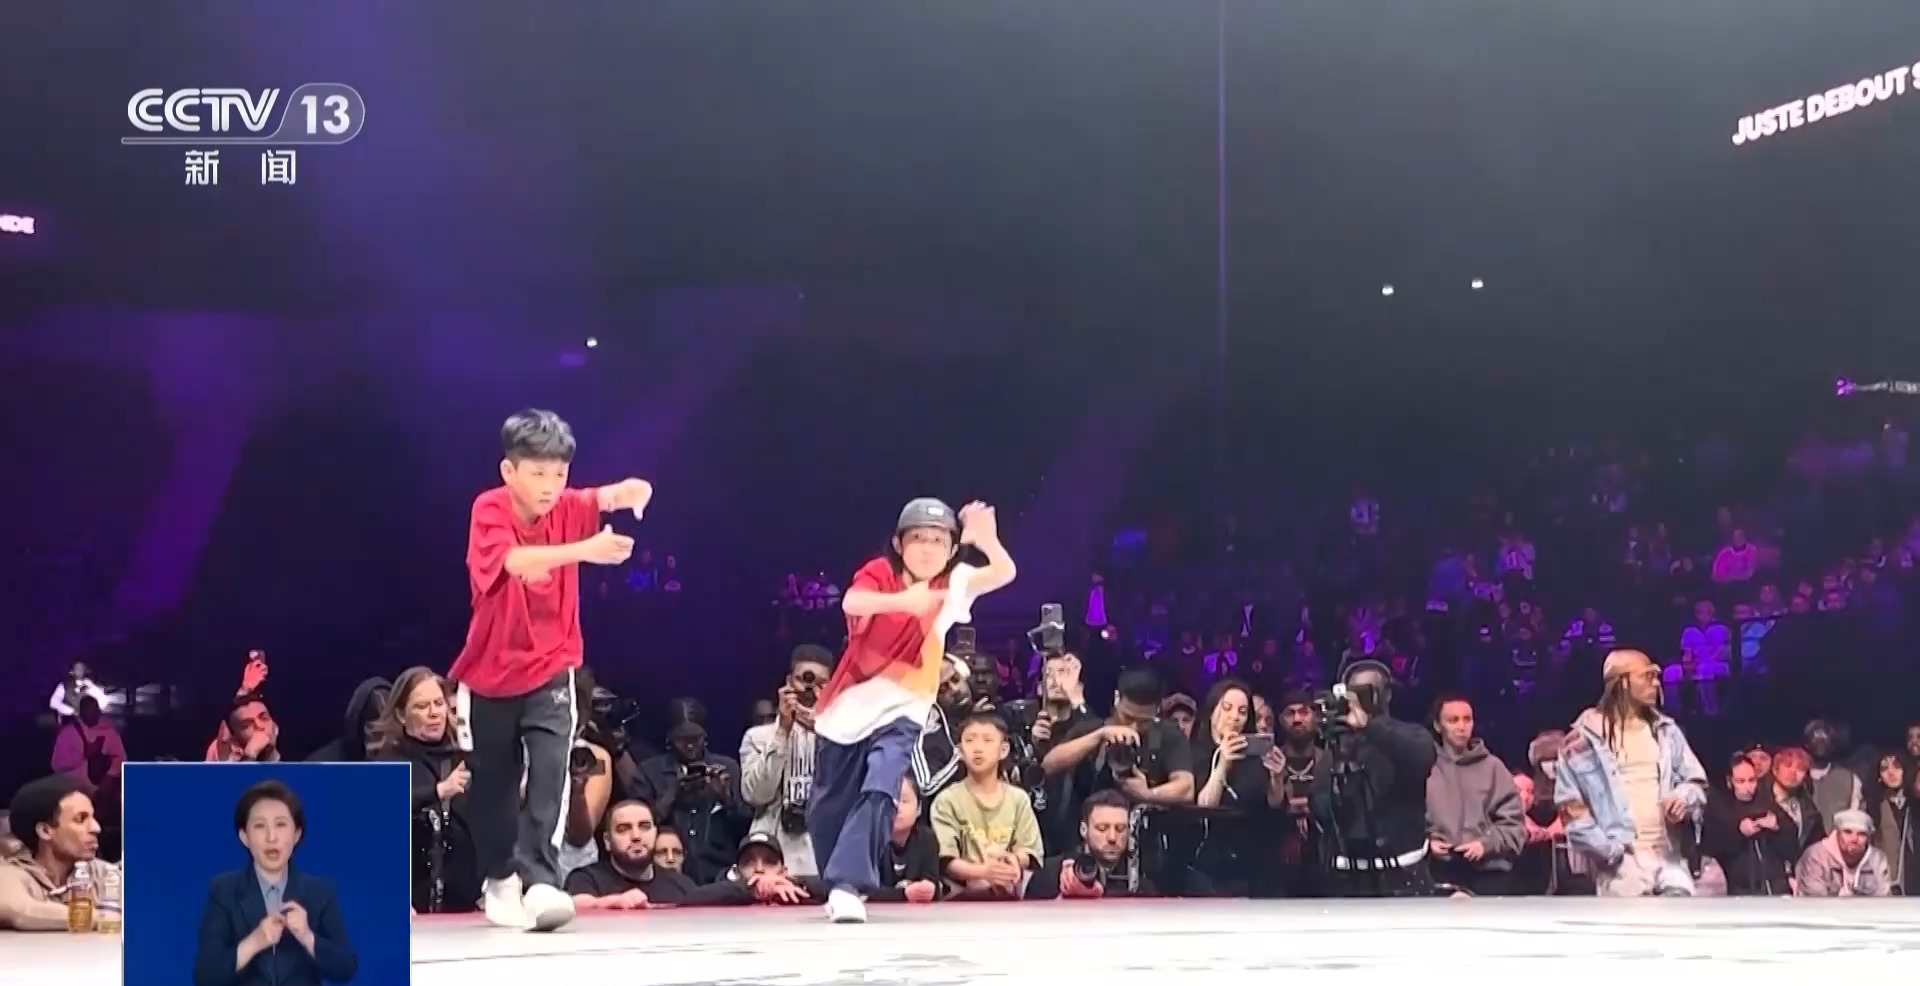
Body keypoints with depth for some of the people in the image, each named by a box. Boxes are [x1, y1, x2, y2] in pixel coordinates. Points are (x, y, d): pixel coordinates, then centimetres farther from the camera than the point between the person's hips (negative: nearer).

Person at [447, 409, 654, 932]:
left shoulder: (567, 509, -8)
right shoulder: (489, 510, -19)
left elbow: (610, 497, -24)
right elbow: (517, 562, -37)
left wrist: (634, 492, -50)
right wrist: (586, 550, -52)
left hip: (550, 669, 1)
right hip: (490, 673, -1)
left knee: (551, 770, -18)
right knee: (492, 783, 12)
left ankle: (540, 879, -20)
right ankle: (499, 879, 32)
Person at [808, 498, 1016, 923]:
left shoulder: (953, 584, -6)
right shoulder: (879, 573, -12)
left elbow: (1004, 573, -19)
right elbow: (851, 602, -33)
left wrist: (987, 540, -41)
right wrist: (903, 600, -51)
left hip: (901, 712, -1)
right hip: (847, 707, 1)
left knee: (879, 792, -24)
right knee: (828, 809, 12)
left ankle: (848, 886, -26)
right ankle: (839, 885, 34)